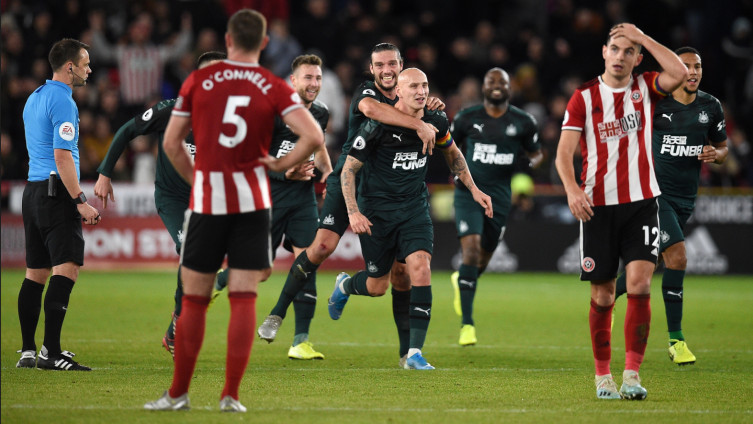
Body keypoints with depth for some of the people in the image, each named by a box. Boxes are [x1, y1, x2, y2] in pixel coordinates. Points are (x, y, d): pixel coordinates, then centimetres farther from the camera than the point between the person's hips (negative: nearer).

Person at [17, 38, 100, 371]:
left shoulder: (35, 97, 18)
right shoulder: (61, 100, -12)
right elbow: (62, 156, -19)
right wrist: (80, 201, -19)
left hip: (33, 190, 10)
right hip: (56, 193, -10)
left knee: (35, 273, 10)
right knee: (66, 269, -13)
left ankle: (27, 351, 10)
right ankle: (51, 352, -20)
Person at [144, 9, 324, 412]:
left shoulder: (198, 80, 1)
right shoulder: (274, 88, -1)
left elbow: (171, 143, 5)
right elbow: (314, 137, -12)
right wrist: (281, 165, 2)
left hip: (205, 201, 0)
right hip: (252, 202, 0)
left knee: (194, 299, 7)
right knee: (243, 299, 2)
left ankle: (178, 393, 13)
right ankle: (231, 395, -2)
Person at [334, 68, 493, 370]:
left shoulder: (436, 123, -3)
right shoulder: (379, 126, -15)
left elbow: (452, 154, 20)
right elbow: (349, 169, -8)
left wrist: (474, 190, 16)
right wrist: (353, 212, -18)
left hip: (414, 208, 3)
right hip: (376, 209, -3)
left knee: (420, 267, -19)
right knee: (377, 286, 6)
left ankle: (415, 352, -16)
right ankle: (346, 284, 45)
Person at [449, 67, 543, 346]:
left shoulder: (523, 122, 2)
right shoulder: (467, 118, 0)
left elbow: (536, 153, 14)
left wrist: (532, 164, -8)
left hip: (499, 198, 2)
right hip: (469, 194, -2)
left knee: (483, 260, 11)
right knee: (471, 249, -19)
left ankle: (460, 281, 51)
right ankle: (467, 324, -17)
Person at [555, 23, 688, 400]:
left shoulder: (645, 88, 5)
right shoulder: (584, 97, 0)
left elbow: (679, 74, -16)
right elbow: (564, 151, -6)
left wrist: (642, 37, -12)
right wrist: (571, 188, -24)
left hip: (641, 203, 0)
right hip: (597, 206, 0)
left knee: (639, 285, -14)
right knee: (603, 295, 3)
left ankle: (632, 374, -11)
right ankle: (603, 375, 15)